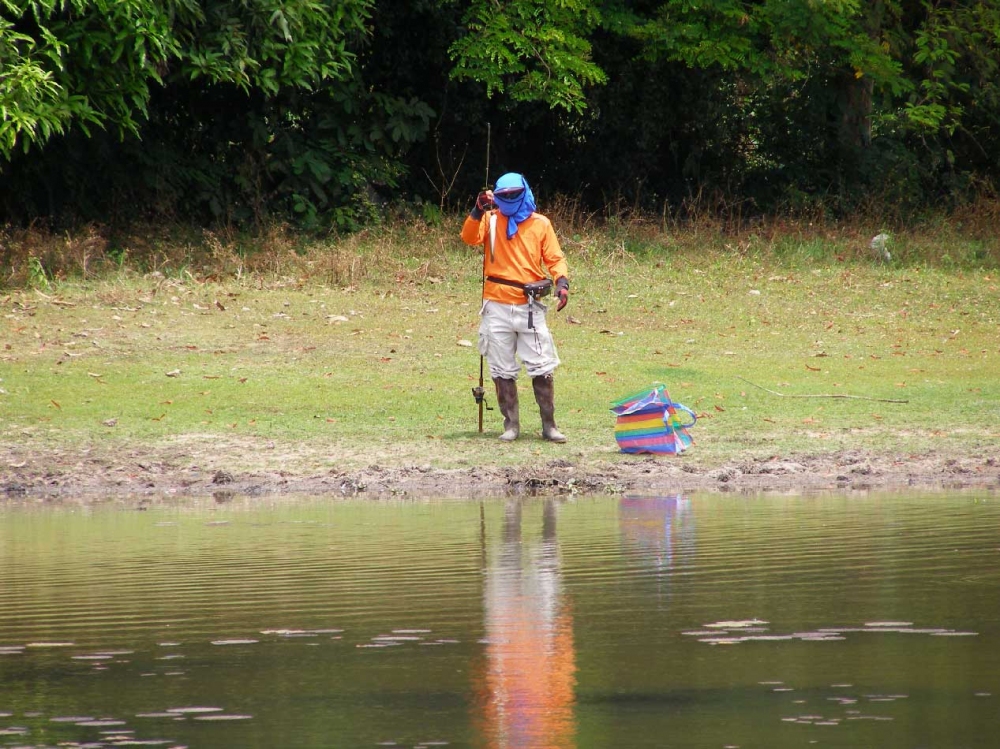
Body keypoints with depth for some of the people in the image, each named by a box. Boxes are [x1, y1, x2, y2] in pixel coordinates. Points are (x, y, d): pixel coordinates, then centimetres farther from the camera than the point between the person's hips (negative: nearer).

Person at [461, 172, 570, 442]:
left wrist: (562, 282, -16)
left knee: (542, 369, -2)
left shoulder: (540, 224, 6)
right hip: (497, 306, 1)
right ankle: (511, 425, 12)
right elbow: (470, 238, -12)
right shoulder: (491, 220, 5)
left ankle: (549, 425, 4)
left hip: (530, 307, -1)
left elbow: (554, 258, 2)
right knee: (502, 371, 4)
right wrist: (479, 211, -26)